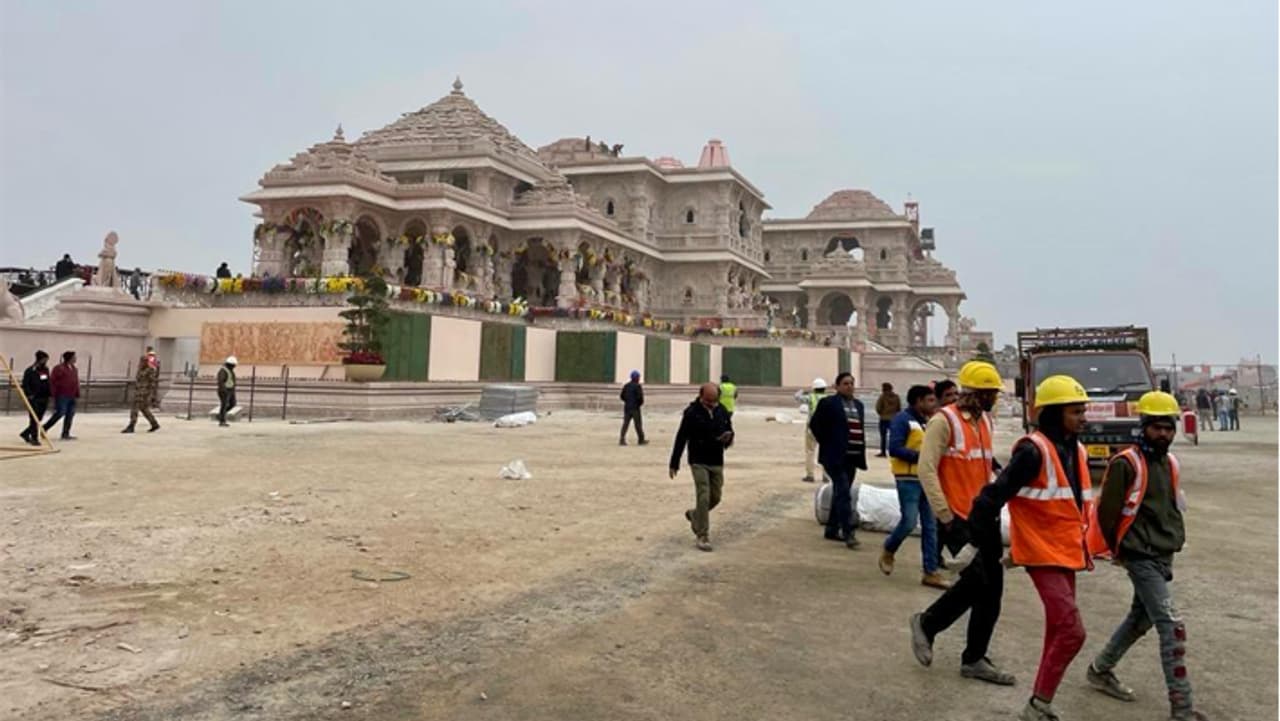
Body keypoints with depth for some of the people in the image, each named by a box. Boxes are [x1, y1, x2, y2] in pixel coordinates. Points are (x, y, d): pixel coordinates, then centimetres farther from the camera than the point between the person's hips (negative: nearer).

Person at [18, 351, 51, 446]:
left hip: (44, 399, 7)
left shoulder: (46, 369, 11)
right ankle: (34, 438, 2)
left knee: (39, 419, 12)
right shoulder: (30, 370, -9)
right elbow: (25, 384, -10)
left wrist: (48, 394, 12)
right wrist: (29, 394, -17)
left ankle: (26, 434, 30)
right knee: (34, 419, -5)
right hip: (34, 399, -7)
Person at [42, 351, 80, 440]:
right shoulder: (59, 368, -10)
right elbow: (52, 381, -11)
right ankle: (45, 428, 7)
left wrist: (77, 394, 13)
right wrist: (53, 393, -14)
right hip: (62, 395, -8)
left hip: (71, 396, 8)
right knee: (60, 413, -10)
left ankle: (65, 434, 13)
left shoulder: (74, 369, 14)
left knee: (70, 414, 6)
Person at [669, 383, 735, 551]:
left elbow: (729, 429, 14)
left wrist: (729, 436, -12)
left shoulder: (722, 411, 2)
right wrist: (674, 463, -6)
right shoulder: (691, 413, -11)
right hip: (699, 462, -5)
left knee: (715, 497, 10)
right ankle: (703, 536, -1)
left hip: (717, 462, 5)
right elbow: (681, 438, -8)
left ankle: (694, 514, 37)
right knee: (703, 498, -10)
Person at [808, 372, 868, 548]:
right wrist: (827, 443, -4)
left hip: (852, 457, 7)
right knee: (844, 493, -13)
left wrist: (861, 451, 10)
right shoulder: (828, 403, -6)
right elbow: (814, 424, -5)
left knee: (839, 493, 13)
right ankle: (848, 533, -14)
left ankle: (832, 530, 23)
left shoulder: (858, 405, 15)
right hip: (835, 456, -7)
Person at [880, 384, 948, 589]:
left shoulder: (927, 422, 15)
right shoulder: (902, 419, -10)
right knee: (908, 522, -7)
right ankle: (888, 552, 20)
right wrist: (920, 456, -21)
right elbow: (894, 449, -19)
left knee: (930, 526, 6)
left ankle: (931, 572, 11)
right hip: (908, 479, -8)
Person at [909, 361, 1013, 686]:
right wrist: (946, 517, -18)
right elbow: (926, 470, -17)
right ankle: (927, 623, 14)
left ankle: (974, 659, 18)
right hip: (958, 519, -8)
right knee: (975, 580, -11)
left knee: (992, 586, 7)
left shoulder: (985, 421, 12)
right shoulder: (944, 421, -13)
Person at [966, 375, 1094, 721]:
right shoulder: (1034, 451, -19)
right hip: (1043, 556, -9)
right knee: (1071, 632, -13)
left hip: (1066, 554, 9)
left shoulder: (1076, 450, 9)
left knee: (1058, 632, 14)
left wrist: (1082, 546, 20)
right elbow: (994, 496, -20)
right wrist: (979, 541, -15)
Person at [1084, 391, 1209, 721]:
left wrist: (1174, 539, 16)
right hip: (1141, 557, -8)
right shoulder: (1126, 463, -16)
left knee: (1141, 618, 19)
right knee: (1172, 626, -12)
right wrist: (1119, 549, 0)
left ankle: (1100, 670, 36)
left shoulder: (1171, 463, 8)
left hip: (1164, 556, 8)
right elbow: (1107, 511, -11)